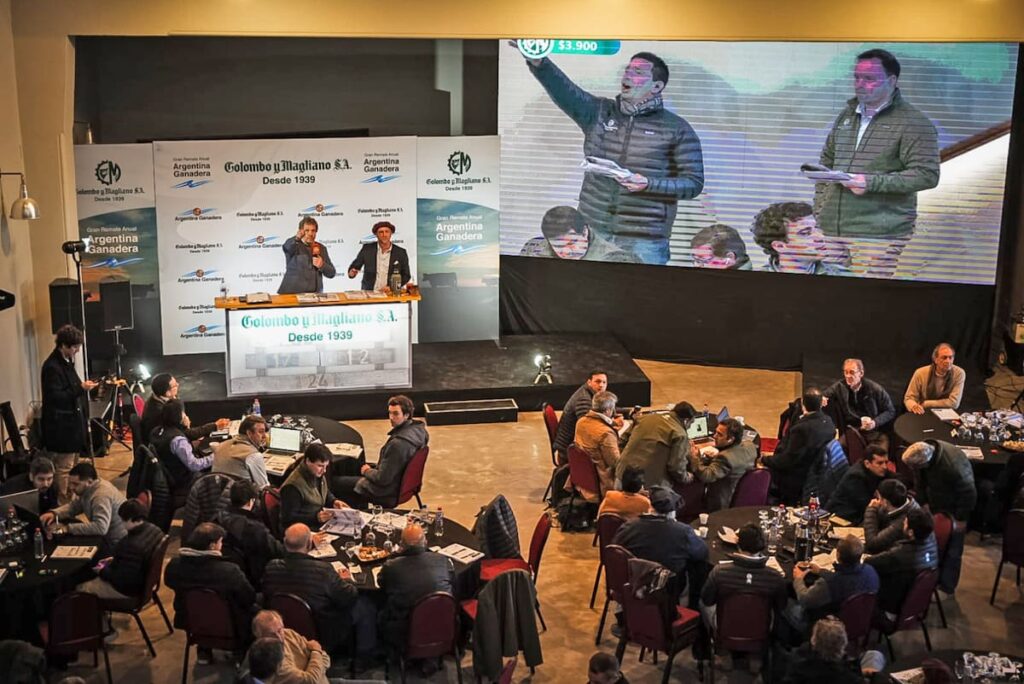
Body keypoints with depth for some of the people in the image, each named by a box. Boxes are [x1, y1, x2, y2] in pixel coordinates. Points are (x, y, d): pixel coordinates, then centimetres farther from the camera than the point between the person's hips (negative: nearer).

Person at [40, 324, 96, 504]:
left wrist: (83, 386, 10)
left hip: (71, 421, 10)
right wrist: (81, 388, -24)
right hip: (61, 425, -10)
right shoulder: (52, 366, -20)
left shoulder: (66, 361, 11)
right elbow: (56, 397, -24)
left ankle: (69, 498, 29)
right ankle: (63, 501, 6)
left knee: (71, 463, 19)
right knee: (64, 466, -2)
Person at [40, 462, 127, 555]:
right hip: (104, 536, 9)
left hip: (117, 545, -9)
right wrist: (53, 513, -6)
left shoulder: (102, 495, -29)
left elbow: (100, 527, -38)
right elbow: (73, 507, 14)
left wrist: (68, 528, -34)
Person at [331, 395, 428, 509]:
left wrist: (367, 471, -6)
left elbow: (383, 479, -26)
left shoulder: (398, 443, -34)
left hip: (388, 493, -9)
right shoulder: (418, 428, -6)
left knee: (334, 483, 3)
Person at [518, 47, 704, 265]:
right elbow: (564, 91, -8)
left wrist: (649, 184, -18)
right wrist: (538, 62, -26)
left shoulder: (677, 130, 0)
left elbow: (694, 183, -2)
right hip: (592, 232, 3)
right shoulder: (599, 112, 9)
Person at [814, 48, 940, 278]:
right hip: (831, 230, 6)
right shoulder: (846, 115, 18)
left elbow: (927, 175, -10)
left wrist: (871, 183, -17)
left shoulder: (913, 123, -3)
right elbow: (826, 162, 25)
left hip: (879, 234, -6)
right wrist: (819, 208, 14)